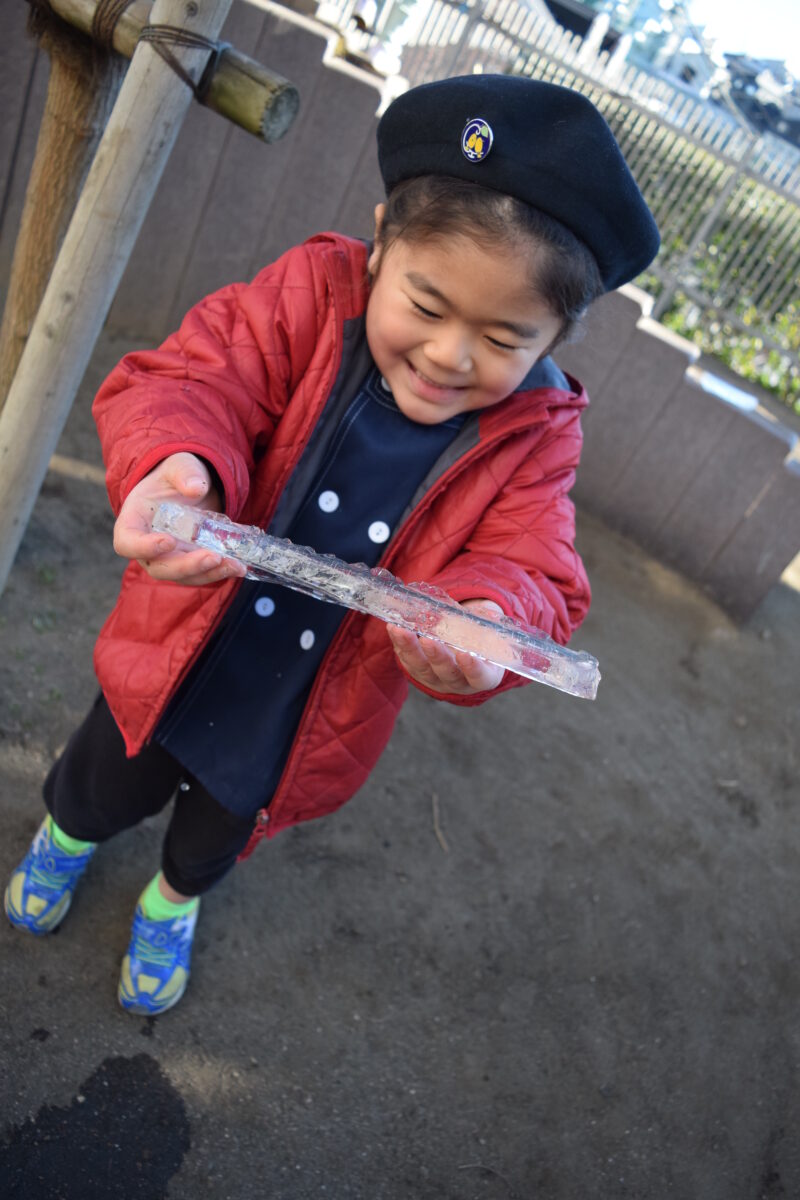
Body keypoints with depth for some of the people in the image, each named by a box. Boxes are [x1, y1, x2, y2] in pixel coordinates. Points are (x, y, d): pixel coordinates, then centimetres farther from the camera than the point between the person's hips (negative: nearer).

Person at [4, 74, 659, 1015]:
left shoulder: (537, 435, -17)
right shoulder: (311, 295, -22)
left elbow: (532, 575, -21)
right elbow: (195, 382, -28)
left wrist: (486, 624, -45)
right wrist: (175, 462, -51)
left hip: (303, 734, 1)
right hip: (178, 668, -1)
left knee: (218, 835, 32)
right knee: (104, 789, 29)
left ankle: (175, 898, 71)